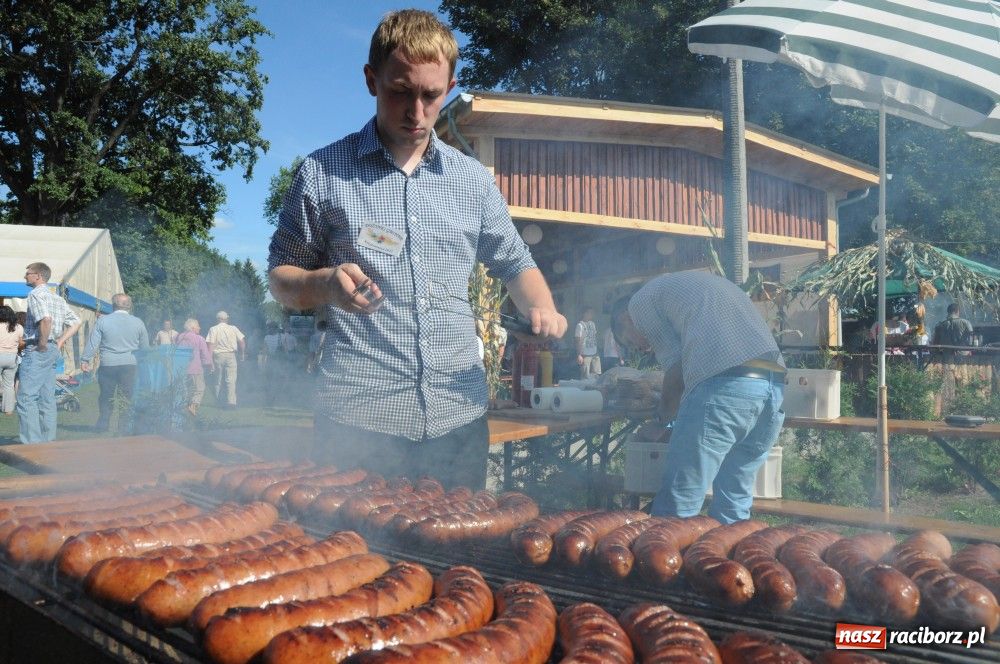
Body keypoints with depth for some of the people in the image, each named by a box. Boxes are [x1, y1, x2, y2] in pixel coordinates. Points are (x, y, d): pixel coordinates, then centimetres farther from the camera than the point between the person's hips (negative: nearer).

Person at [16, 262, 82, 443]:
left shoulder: (36, 294, -9)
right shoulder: (57, 298, 18)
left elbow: (46, 319, -27)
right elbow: (76, 322, 18)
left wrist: (42, 345, -17)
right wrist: (59, 343, 12)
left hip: (36, 351, -9)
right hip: (53, 352, 9)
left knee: (26, 398, -8)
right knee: (47, 399, 11)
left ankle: (32, 443, -13)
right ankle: (48, 441, 14)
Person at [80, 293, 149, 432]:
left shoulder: (102, 321, -2)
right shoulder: (138, 323, 3)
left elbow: (92, 343, -2)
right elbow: (145, 347, 9)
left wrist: (85, 359, 6)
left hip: (108, 365, 0)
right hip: (130, 365, 0)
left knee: (106, 395, 12)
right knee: (131, 395, 6)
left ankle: (103, 423, 16)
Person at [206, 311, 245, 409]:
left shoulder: (213, 329, 0)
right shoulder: (233, 328, 4)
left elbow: (210, 345, -8)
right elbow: (242, 342, 4)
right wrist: (242, 354, 17)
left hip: (218, 355, 0)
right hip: (230, 355, 0)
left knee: (218, 379, 15)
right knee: (231, 380, -2)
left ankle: (218, 399, 24)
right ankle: (231, 401, -10)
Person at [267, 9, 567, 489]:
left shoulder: (473, 179, 11)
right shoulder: (323, 173, 3)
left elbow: (515, 265, 21)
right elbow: (281, 279, 8)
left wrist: (542, 309, -1)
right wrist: (325, 283, -14)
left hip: (459, 416, 3)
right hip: (360, 418, -2)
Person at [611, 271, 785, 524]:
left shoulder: (640, 301, 13)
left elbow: (675, 368, 5)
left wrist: (665, 417, 20)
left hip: (723, 384, -8)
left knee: (677, 506, -2)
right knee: (735, 504, 18)